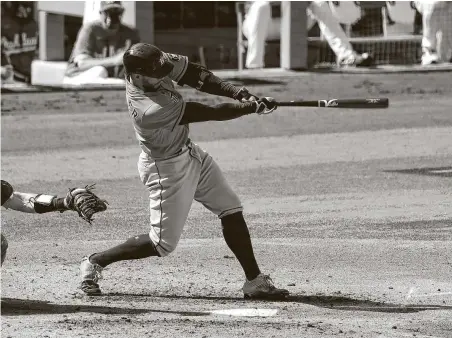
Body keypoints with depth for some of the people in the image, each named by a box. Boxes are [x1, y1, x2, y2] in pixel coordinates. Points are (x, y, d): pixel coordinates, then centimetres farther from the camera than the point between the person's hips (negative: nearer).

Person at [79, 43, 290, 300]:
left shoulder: (153, 65, -16)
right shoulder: (149, 110, -37)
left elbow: (197, 76, -7)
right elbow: (212, 113, -29)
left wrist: (239, 93, -20)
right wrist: (254, 107, -21)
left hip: (190, 153, 9)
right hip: (168, 169, -9)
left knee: (232, 210, 7)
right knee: (163, 244, 1)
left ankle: (255, 281, 11)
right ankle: (95, 263, 17)